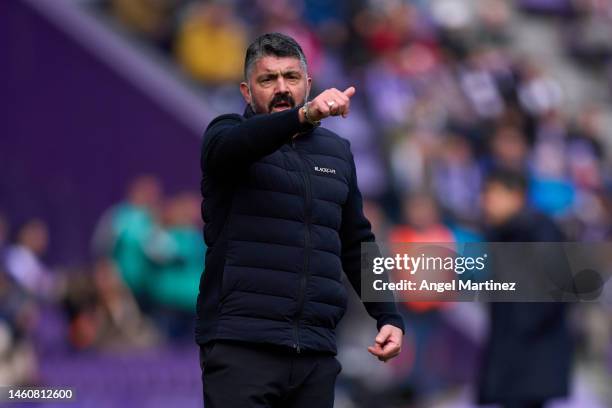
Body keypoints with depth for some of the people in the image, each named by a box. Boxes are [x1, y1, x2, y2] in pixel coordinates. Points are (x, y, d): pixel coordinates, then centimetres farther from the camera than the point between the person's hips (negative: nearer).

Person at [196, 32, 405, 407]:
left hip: (316, 354, 4)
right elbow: (234, 145, -22)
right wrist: (304, 116, -39)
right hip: (240, 345, -4)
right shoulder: (228, 134, 4)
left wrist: (388, 317, 10)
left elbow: (356, 244, 23)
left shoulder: (337, 151, 18)